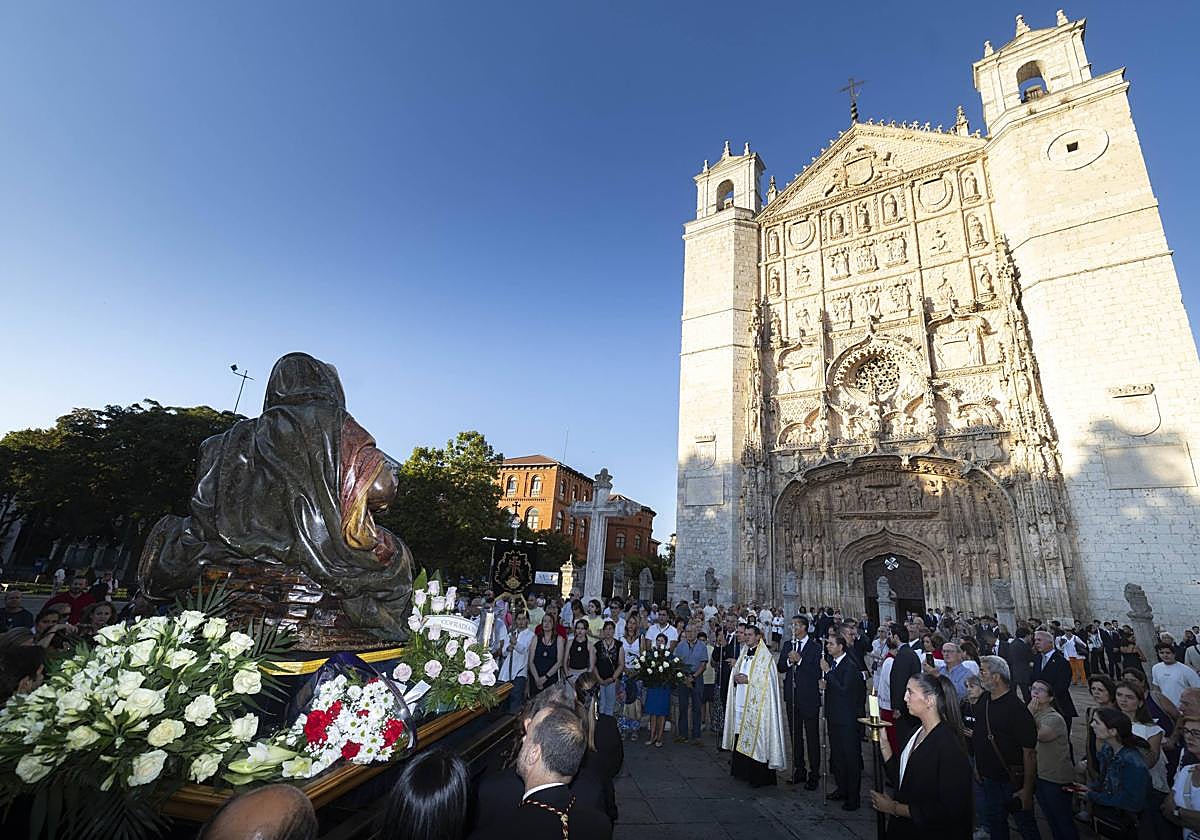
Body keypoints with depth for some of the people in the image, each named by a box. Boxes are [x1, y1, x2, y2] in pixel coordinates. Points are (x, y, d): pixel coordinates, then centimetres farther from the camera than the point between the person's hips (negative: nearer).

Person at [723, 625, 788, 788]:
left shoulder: (765, 656, -8)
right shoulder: (744, 654, 14)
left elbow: (767, 681, -14)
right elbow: (736, 672, 20)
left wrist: (748, 680, -18)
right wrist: (736, 678, -2)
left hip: (756, 705, -7)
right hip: (741, 703, 7)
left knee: (755, 738, -4)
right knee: (741, 736, 10)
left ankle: (759, 776, 6)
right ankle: (742, 771, 23)